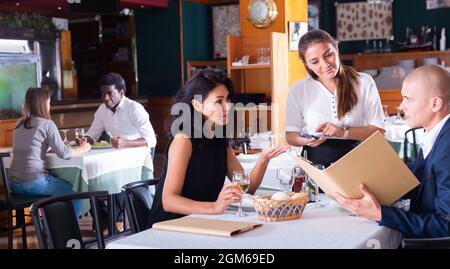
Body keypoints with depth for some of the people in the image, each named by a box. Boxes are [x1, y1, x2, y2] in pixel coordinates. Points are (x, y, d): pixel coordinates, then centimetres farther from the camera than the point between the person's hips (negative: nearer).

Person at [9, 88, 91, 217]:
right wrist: (82, 148, 7)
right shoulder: (47, 124, -9)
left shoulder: (19, 124, 10)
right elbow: (63, 153, -9)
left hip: (15, 183, 7)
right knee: (74, 193, 15)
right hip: (34, 183, -7)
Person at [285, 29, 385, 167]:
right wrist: (304, 141, -10)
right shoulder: (298, 90, 7)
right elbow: (291, 134, 11)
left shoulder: (364, 83, 6)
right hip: (315, 163, 0)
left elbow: (378, 129, 3)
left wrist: (343, 132, -11)